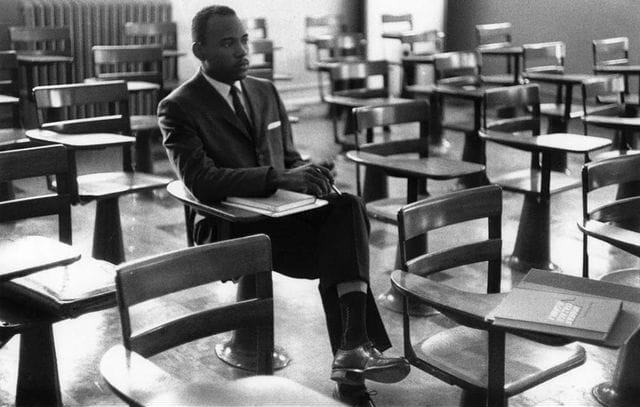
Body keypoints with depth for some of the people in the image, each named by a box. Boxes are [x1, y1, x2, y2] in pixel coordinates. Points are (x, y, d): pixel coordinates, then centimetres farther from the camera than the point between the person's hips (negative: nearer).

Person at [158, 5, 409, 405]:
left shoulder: (266, 91, 15)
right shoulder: (178, 108, -5)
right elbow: (201, 180, -19)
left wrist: (306, 173, -7)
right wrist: (278, 178, -30)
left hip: (281, 208, 6)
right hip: (232, 228, -6)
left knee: (348, 207, -26)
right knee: (340, 252, -26)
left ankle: (352, 351, -30)